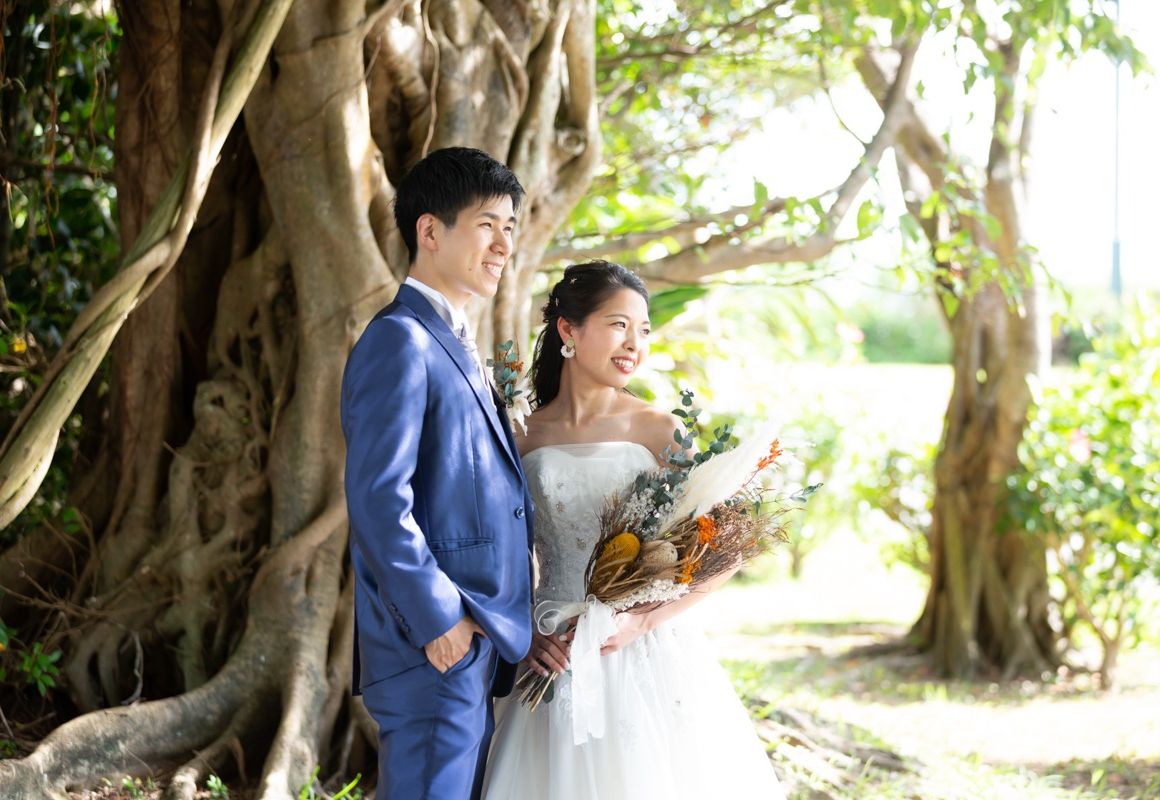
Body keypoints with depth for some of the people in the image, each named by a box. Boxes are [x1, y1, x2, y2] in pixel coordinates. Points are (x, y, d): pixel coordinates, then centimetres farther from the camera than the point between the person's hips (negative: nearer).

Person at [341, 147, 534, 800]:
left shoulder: (454, 347, 20)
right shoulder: (400, 341, -11)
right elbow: (377, 500, -19)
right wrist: (439, 620, -19)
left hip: (477, 651, 10)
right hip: (436, 649, -10)